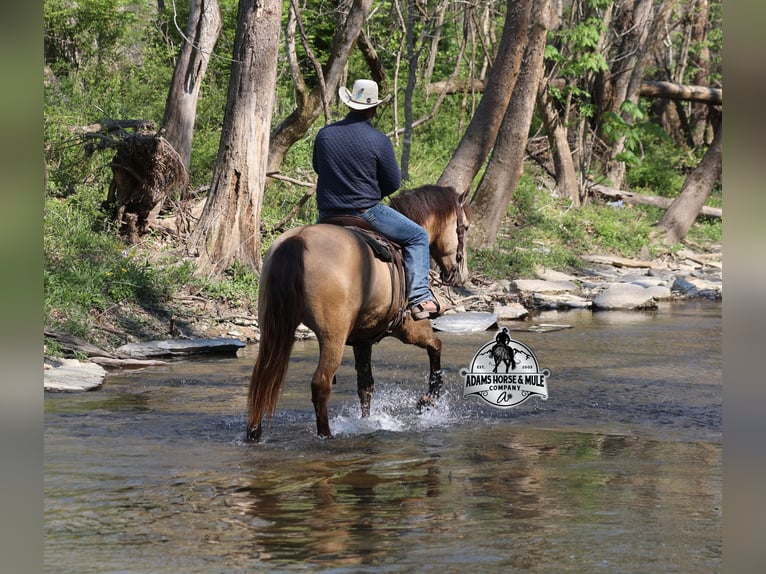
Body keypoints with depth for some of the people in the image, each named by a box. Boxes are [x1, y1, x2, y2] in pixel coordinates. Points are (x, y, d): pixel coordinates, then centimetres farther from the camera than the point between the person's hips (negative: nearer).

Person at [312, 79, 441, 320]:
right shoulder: (379, 140, -13)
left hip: (327, 215, 4)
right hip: (366, 213, -4)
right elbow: (394, 183, -4)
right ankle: (419, 299, -3)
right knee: (417, 237, 8)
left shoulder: (324, 134, -1)